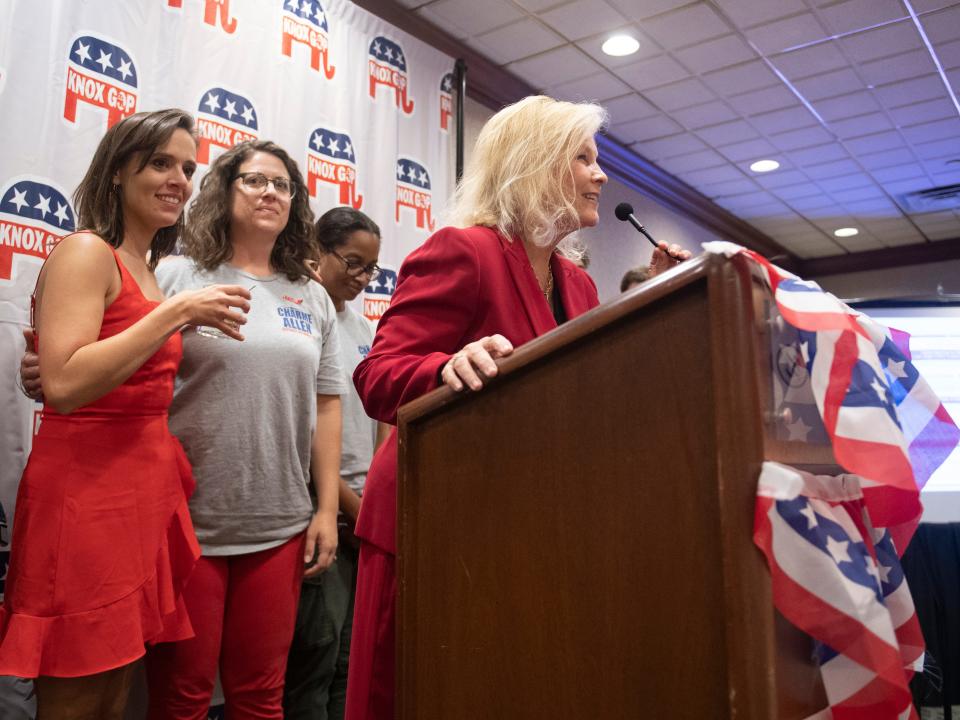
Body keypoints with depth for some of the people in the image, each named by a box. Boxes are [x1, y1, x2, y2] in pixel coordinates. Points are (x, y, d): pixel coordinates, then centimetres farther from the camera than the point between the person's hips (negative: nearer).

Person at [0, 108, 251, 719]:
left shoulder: (148, 271, 17)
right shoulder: (86, 253, -8)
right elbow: (64, 385, -21)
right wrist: (177, 313, -18)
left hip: (147, 493, 8)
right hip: (86, 491, -8)